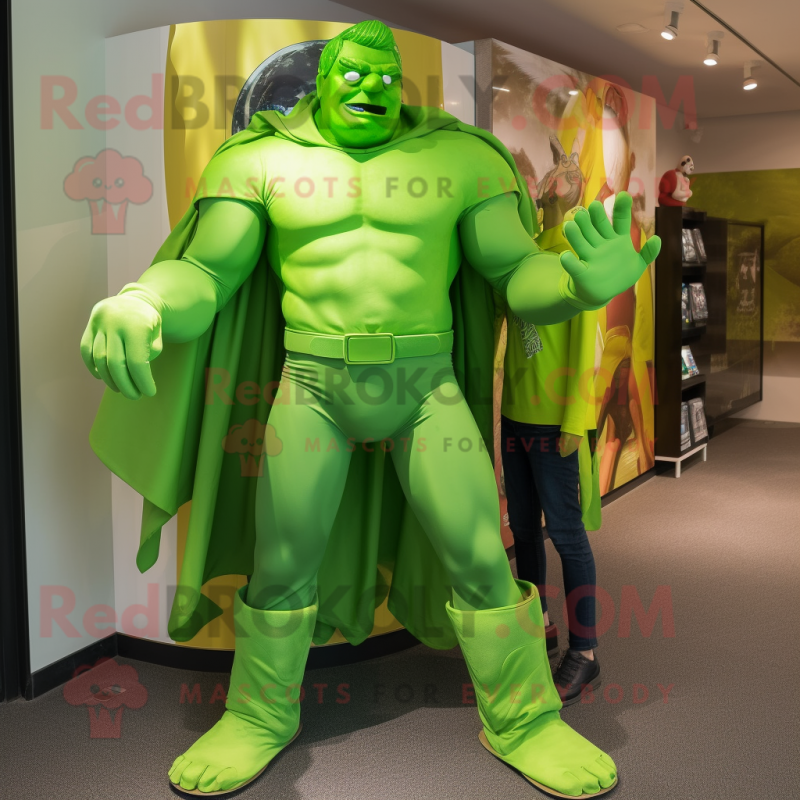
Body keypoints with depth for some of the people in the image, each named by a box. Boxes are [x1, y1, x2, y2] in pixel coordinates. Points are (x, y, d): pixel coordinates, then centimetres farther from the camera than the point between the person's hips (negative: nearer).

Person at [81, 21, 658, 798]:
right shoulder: (264, 162, 2)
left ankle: (522, 723, 18)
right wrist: (139, 303, -27)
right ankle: (259, 720, 27)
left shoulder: (457, 158, 2)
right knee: (281, 564, 5)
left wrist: (581, 282, -23)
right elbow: (203, 275, -3)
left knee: (480, 557, -1)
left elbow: (517, 272, 1)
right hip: (311, 387, 0)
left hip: (427, 385, 0)